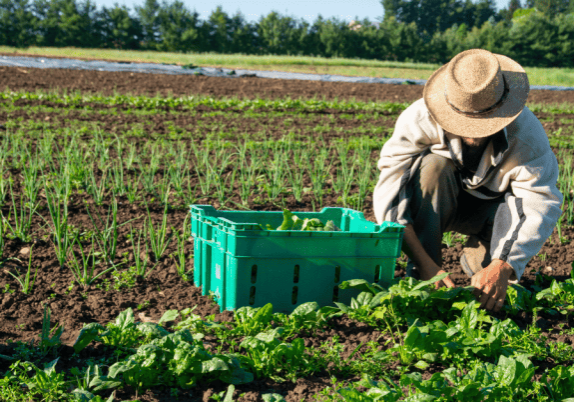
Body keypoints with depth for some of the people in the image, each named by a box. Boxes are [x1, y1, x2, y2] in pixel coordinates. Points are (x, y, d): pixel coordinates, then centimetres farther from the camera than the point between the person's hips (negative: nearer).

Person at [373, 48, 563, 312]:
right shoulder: (419, 120, -32)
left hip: (490, 206, 1)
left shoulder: (526, 133, -29)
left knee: (523, 207, -32)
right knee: (433, 166, -34)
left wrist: (502, 267, -49)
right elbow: (389, 191, -36)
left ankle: (478, 259, -1)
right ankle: (420, 277, -26)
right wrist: (423, 263, -46)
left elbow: (542, 204, -34)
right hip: (433, 203, -1)